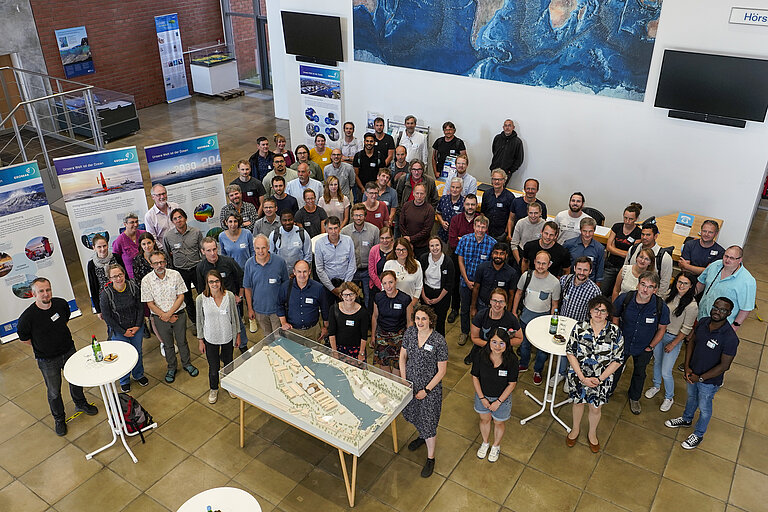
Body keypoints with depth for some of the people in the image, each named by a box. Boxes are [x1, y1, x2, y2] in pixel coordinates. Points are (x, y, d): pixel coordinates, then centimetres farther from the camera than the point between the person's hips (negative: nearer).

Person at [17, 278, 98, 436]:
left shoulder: (61, 304, -14)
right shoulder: (28, 316, -26)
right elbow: (23, 338, -7)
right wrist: (41, 346, 0)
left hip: (69, 351, 4)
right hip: (47, 360, -3)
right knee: (54, 392, 12)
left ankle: (80, 404, 50)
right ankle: (59, 419, 36)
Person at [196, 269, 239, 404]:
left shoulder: (229, 296, -13)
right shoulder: (201, 299, -15)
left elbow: (235, 316, -1)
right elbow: (200, 321, -4)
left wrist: (238, 335, 4)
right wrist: (200, 340, 0)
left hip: (228, 337, 1)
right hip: (210, 339, -1)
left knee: (228, 363, 21)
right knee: (213, 368, 10)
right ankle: (213, 389, 40)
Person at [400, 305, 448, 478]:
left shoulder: (439, 342, -25)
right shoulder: (409, 332, -11)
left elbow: (442, 370, -16)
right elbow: (403, 356, 2)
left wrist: (426, 390, -14)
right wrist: (403, 381, -2)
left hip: (430, 388, -5)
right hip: (410, 383, 5)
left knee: (428, 424, 7)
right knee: (411, 414, 26)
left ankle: (430, 458, 30)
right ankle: (422, 436, 57)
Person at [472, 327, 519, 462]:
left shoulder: (511, 360, -28)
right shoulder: (481, 355, -25)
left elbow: (512, 384, -18)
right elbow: (475, 377, -12)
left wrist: (498, 402, -14)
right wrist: (482, 398, -11)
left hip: (502, 398, -1)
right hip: (483, 395, 1)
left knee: (499, 422, 23)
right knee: (485, 419, 25)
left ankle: (496, 446, 52)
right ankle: (485, 443, 55)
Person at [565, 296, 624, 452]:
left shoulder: (615, 332, -14)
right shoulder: (579, 328, -14)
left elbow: (618, 360, -8)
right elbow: (570, 352, -9)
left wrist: (600, 379, -14)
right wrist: (582, 377, -15)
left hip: (602, 378, 0)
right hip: (578, 375, 0)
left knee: (596, 408, 15)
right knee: (578, 402, 20)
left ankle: (592, 434, 44)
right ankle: (576, 429, 49)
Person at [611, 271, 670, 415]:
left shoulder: (661, 308, -27)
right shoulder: (624, 299, -26)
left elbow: (661, 329, -8)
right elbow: (615, 318, -6)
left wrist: (650, 347, -5)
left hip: (643, 349, 0)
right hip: (622, 344, 0)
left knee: (639, 373, 24)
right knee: (615, 369, 23)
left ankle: (634, 397, 51)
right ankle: (609, 390, 53)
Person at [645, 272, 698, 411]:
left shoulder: (692, 305, -23)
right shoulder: (672, 295, -5)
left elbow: (686, 329, -16)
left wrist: (673, 344, -12)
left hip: (674, 338, -5)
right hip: (659, 332, 5)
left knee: (666, 372, 1)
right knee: (656, 362, 22)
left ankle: (669, 398, 26)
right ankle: (656, 386, 48)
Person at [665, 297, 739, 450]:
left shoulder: (730, 338, -31)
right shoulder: (703, 322, -14)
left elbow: (724, 366, -25)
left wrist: (700, 378, -20)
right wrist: (687, 367, -7)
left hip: (709, 381, -5)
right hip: (692, 374, 5)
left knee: (704, 408, 19)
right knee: (691, 397, 31)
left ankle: (698, 435, 43)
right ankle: (686, 419, 58)